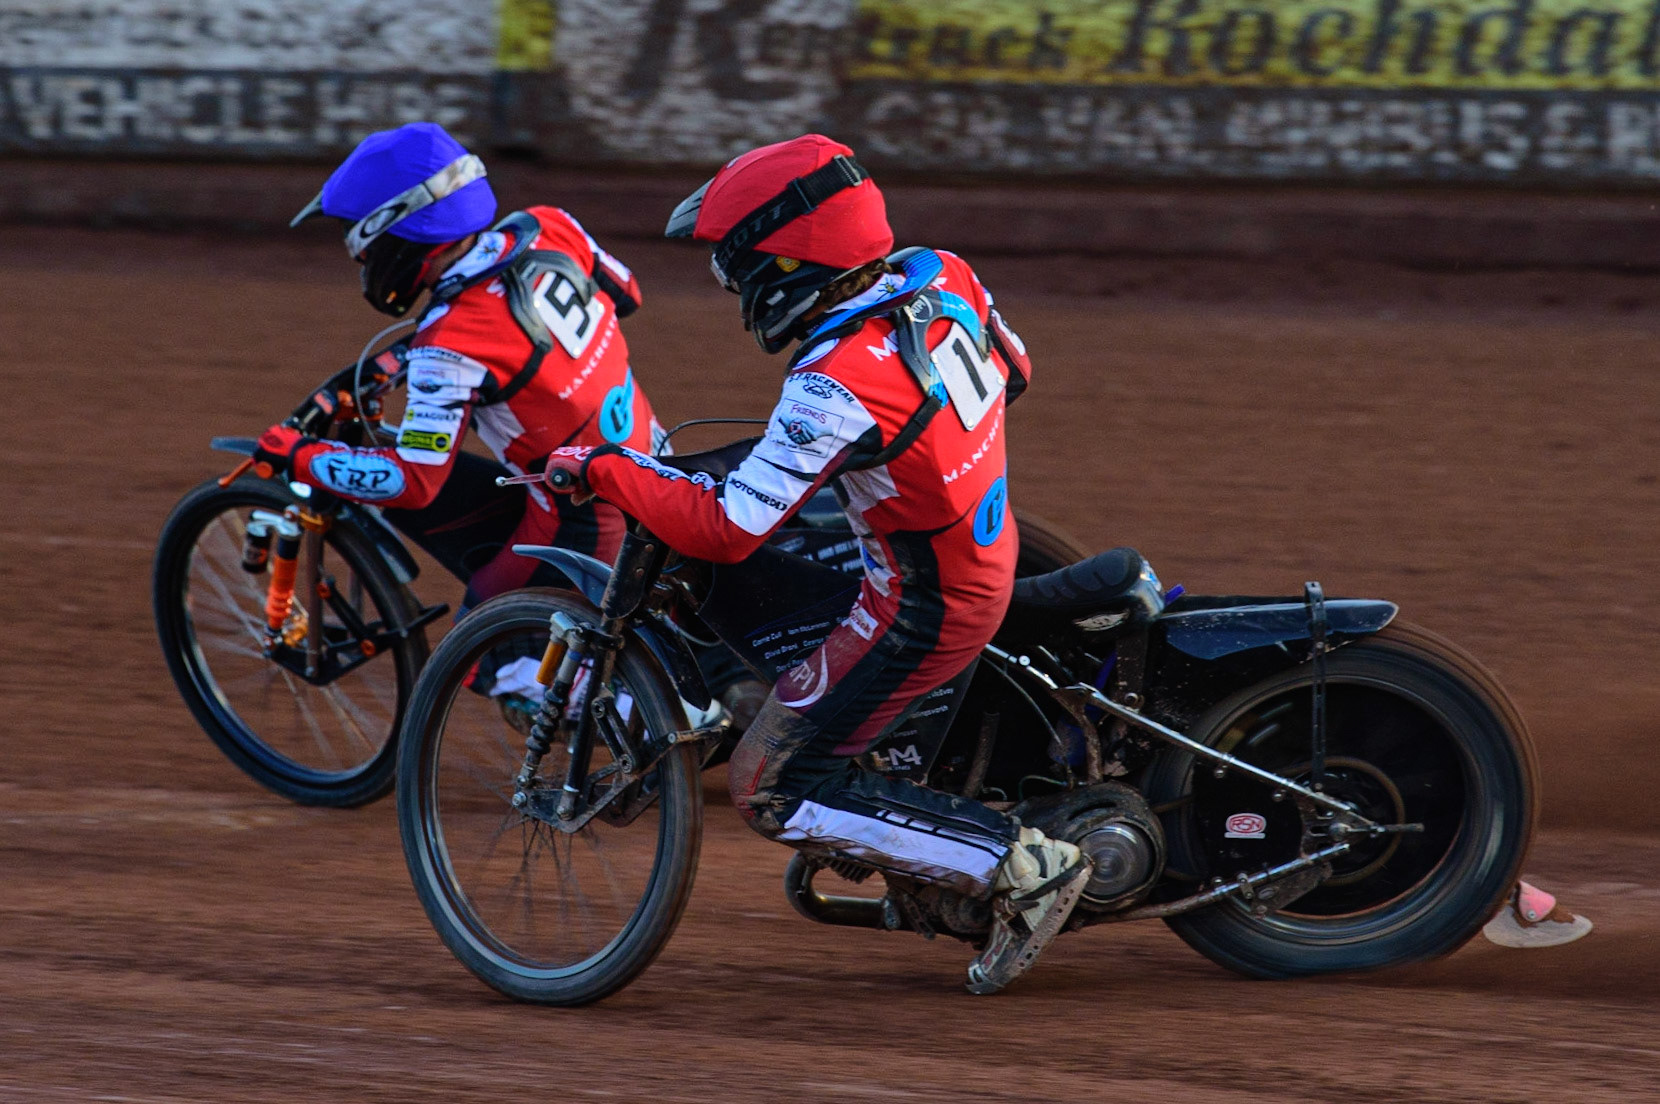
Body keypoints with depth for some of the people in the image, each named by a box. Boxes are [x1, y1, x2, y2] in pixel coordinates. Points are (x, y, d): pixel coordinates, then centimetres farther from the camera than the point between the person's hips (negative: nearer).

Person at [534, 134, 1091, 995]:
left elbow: (726, 530, -28)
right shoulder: (939, 277, -8)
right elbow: (1010, 371, 13)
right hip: (990, 553, 9)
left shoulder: (838, 388, -30)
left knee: (774, 791, -1)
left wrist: (604, 469, -16)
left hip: (922, 615, -9)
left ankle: (1020, 869, -8)